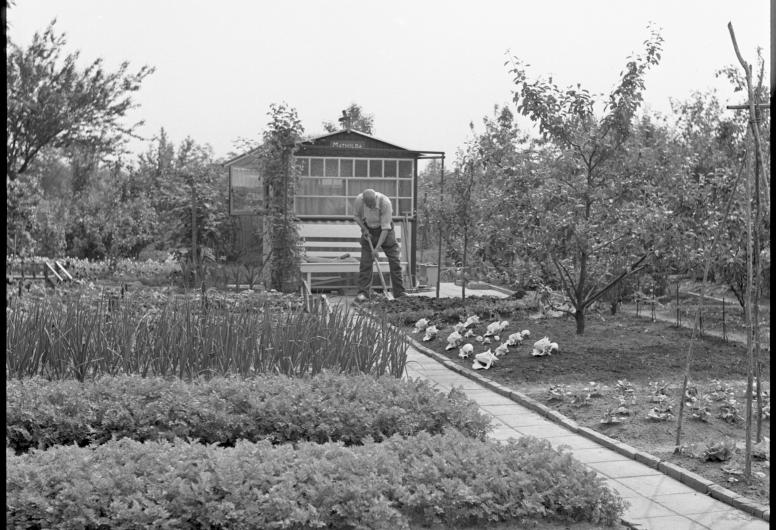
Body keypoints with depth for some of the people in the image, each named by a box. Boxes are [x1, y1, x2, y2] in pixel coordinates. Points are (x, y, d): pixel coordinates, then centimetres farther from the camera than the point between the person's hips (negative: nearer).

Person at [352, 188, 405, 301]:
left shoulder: (385, 202, -32)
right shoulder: (359, 200, -23)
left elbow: (386, 227, -28)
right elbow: (356, 216, -1)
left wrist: (377, 247, -30)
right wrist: (364, 229, -17)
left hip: (385, 230, -1)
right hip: (368, 230, 2)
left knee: (394, 261, -5)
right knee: (365, 263, -7)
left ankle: (399, 293, 2)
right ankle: (362, 293, -4)